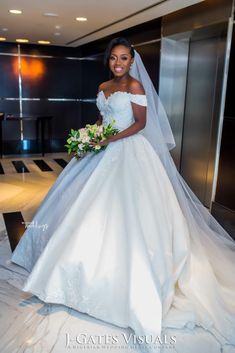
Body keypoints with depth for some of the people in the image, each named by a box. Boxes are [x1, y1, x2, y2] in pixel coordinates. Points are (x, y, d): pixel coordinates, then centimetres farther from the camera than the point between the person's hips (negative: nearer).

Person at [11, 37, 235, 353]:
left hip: (128, 152, -7)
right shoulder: (103, 87, 14)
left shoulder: (135, 85, -7)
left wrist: (111, 139, -20)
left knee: (123, 210, -8)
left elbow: (140, 123, -11)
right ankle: (95, 258, 28)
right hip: (104, 150, 8)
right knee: (91, 204, 9)